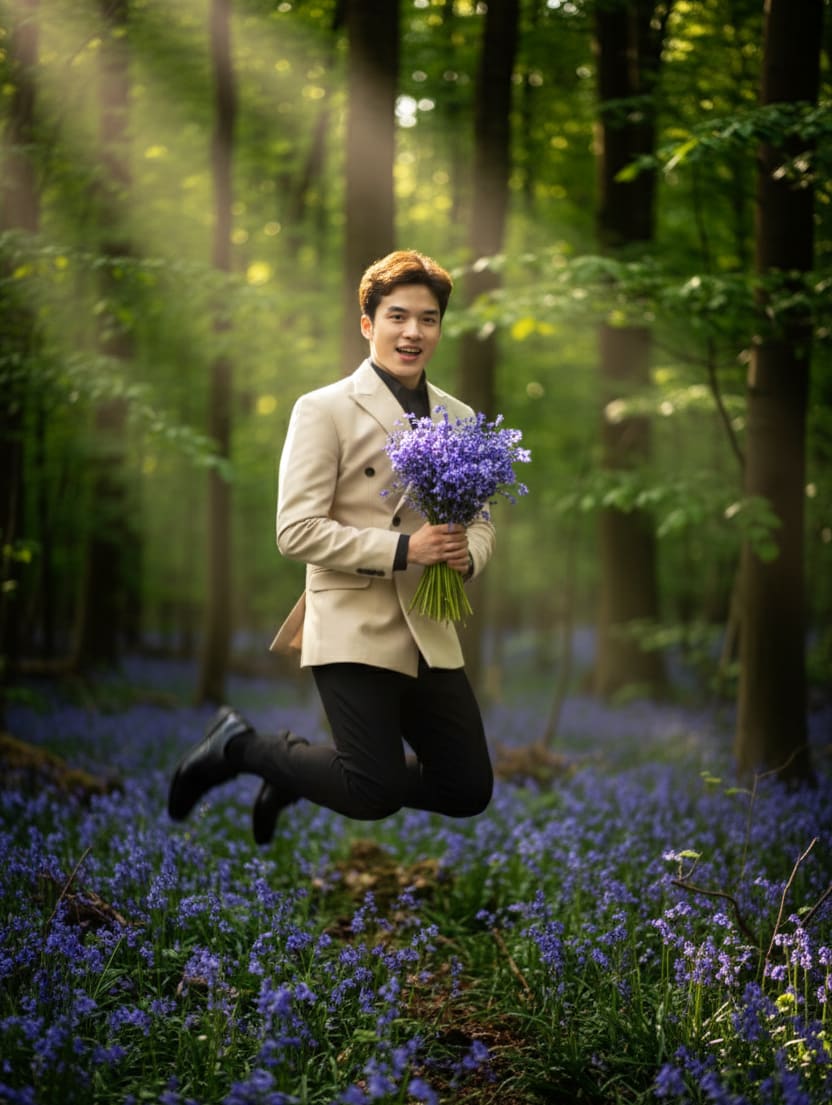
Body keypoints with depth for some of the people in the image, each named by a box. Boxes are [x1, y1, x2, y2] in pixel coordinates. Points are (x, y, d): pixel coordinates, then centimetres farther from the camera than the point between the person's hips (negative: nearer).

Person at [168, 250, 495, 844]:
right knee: (376, 794, -11)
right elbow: (297, 531, -14)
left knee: (469, 790, 9)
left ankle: (296, 769, 27)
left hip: (433, 634, 7)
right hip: (355, 628, -7)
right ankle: (240, 744, 14)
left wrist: (468, 554, -8)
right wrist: (403, 549, -21)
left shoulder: (459, 418, 11)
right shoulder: (324, 410, -7)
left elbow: (480, 521, 16)